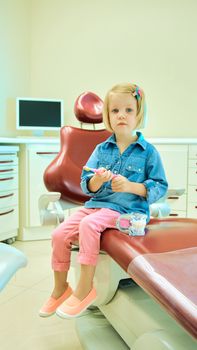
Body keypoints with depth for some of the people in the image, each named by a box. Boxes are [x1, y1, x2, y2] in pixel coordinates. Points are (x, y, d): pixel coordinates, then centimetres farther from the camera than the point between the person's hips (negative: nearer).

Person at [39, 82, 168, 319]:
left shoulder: (148, 151, -2)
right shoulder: (102, 149, 10)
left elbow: (160, 187, -4)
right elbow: (86, 186, 7)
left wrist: (130, 186, -19)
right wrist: (96, 181, -17)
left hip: (127, 209, -5)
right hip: (97, 204, 5)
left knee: (88, 224, -31)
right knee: (60, 234, -9)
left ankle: (85, 288, -16)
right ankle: (60, 289, 13)